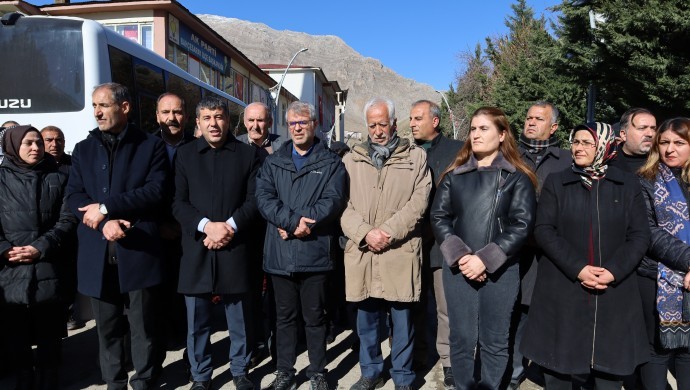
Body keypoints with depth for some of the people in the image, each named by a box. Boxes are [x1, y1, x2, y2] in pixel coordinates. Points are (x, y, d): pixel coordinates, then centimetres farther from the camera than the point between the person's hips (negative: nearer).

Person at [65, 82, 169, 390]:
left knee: (143, 329, 6)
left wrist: (106, 207, -14)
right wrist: (104, 223, -14)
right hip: (97, 254, 4)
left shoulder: (151, 146, 3)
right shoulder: (83, 149, 14)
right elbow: (73, 196, 4)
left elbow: (156, 191, -9)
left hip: (138, 250, -3)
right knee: (107, 329, 14)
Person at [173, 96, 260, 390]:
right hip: (196, 250, 1)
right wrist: (206, 225, -14)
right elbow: (178, 202, 1)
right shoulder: (185, 155, 9)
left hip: (234, 249, -1)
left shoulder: (247, 154, 7)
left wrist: (230, 226, -13)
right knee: (197, 321, 9)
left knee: (239, 318, 9)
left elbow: (254, 199, 1)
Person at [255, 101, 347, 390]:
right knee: (284, 316, 14)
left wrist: (298, 222, -17)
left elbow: (334, 200, -9)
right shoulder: (273, 162, 11)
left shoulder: (331, 163, 4)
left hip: (314, 252, -2)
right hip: (280, 252, 2)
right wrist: (293, 220, -18)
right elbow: (263, 197, -3)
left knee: (315, 317, 9)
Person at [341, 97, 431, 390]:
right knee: (366, 320, 14)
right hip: (361, 253, 2)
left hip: (400, 254, -2)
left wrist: (388, 231, -13)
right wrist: (365, 233, -12)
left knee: (402, 321, 7)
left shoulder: (416, 157, 6)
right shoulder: (351, 159, 11)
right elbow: (343, 204, 3)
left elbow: (418, 202, -3)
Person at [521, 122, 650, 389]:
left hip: (614, 292, 1)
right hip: (562, 291, 0)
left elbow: (640, 235, 2)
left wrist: (613, 271, -12)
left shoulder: (628, 185, 7)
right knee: (558, 367, 7)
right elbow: (543, 230, -4)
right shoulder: (555, 182, 5)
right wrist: (577, 269, -15)